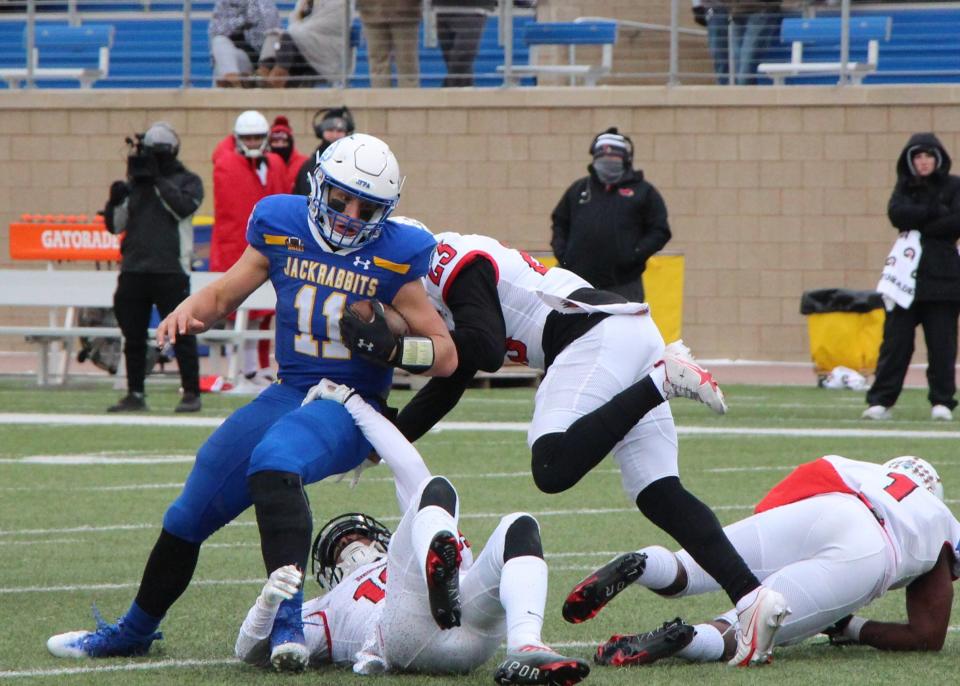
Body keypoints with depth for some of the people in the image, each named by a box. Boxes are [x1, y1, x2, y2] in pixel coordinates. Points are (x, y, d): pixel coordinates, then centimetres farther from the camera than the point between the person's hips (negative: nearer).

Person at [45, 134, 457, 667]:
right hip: (289, 394, 5)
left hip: (352, 405, -5)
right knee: (190, 515, 11)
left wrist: (399, 348, -26)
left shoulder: (395, 255, -9)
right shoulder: (283, 227, 1)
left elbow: (447, 356, -6)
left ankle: (288, 615, -45)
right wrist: (189, 312, -7)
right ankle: (136, 630, 35)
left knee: (274, 459, -38)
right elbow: (225, 293, 14)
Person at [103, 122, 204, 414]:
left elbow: (183, 207, -15)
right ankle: (135, 394, 13)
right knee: (133, 334, 6)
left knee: (181, 332, -6)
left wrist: (157, 180, -12)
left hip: (171, 269, -5)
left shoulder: (187, 181, 5)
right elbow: (114, 225, 15)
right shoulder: (134, 184, 17)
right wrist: (116, 199, -4)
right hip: (133, 269, 5)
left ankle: (191, 393, -1)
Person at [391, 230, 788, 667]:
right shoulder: (468, 265, 27)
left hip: (601, 335, -10)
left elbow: (485, 351, -14)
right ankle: (750, 595, -9)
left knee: (553, 469, -25)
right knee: (658, 495, 3)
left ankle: (658, 382, -24)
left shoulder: (456, 266, -3)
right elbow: (446, 388, 31)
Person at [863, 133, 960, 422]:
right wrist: (935, 211, -10)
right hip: (906, 274, 2)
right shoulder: (905, 187, 13)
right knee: (896, 339, -3)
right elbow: (897, 214, -6)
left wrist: (918, 225, -8)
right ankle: (880, 401, -3)